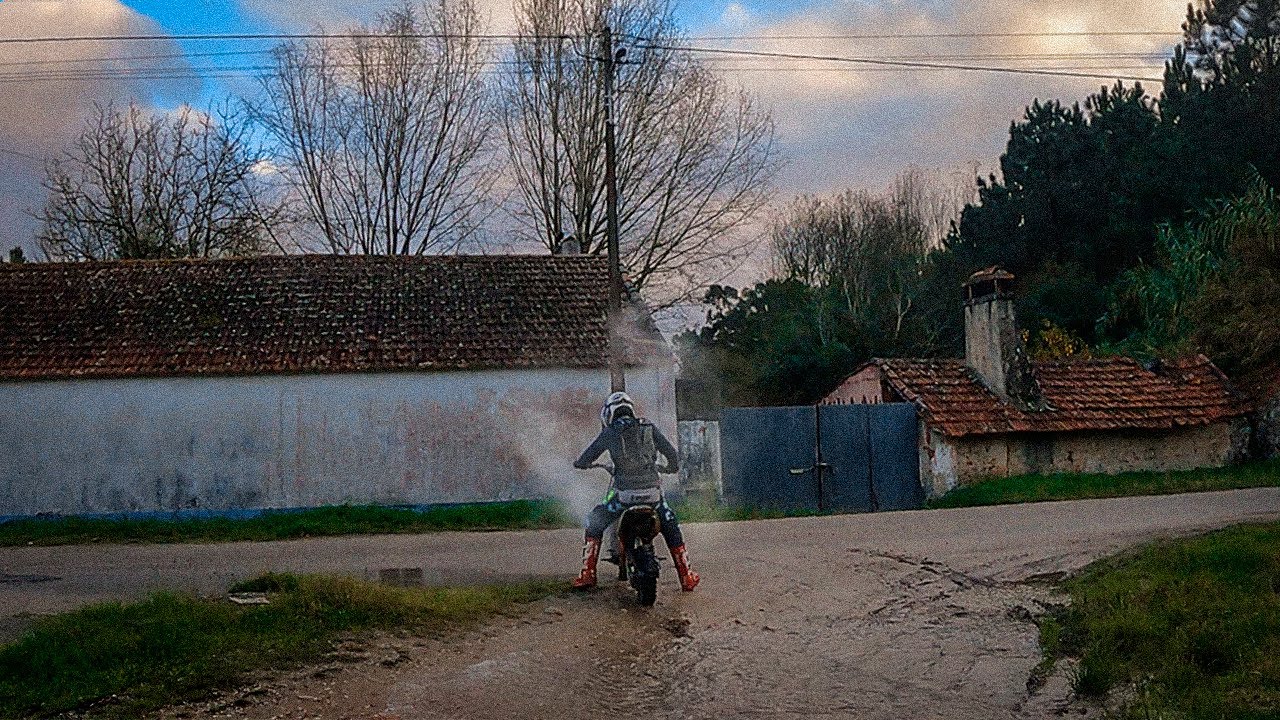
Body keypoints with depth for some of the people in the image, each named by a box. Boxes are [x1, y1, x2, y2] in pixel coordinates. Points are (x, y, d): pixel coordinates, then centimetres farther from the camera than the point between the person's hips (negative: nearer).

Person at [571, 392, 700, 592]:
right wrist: (673, 467, 31)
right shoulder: (649, 428, 8)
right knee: (671, 529, 23)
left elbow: (583, 461, 6)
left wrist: (582, 463, 31)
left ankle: (587, 574, 12)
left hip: (623, 493, -2)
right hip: (652, 491, 2)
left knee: (595, 524, 20)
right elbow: (671, 453, 8)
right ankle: (687, 577, 22)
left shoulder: (609, 433, 3)